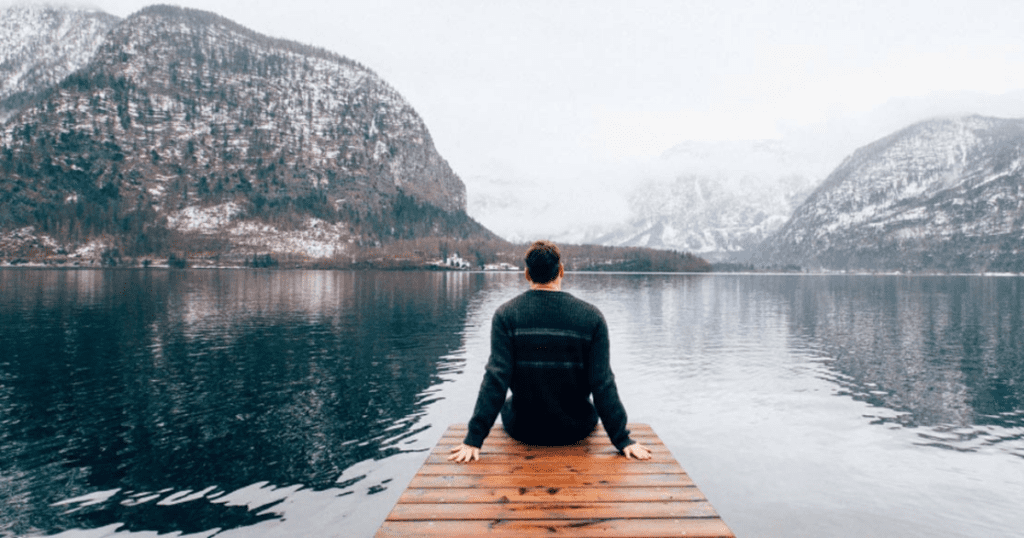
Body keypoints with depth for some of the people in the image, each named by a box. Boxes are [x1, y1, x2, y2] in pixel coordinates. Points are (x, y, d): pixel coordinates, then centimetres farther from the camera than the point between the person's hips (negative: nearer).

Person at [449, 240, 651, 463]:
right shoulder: (591, 316, -12)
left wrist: (474, 439, -15)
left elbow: (495, 379, -18)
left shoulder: (505, 314, -13)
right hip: (575, 429, 1)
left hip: (523, 430, 0)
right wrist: (623, 440, -5)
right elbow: (603, 384, -13)